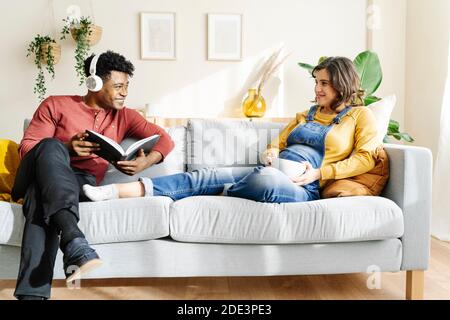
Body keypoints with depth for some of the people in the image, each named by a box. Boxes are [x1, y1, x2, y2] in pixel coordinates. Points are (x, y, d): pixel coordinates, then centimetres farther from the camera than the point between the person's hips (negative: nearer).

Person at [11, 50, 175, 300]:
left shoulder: (124, 116, 16)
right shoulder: (56, 105, 9)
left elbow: (165, 139, 10)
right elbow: (26, 147, 4)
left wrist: (146, 161, -14)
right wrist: (66, 148, -16)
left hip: (83, 181, 1)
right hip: (46, 174, 0)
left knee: (42, 203, -36)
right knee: (51, 147, -37)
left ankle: (32, 293, -45)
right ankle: (74, 240, -53)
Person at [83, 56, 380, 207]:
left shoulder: (360, 115, 10)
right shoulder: (307, 114, 27)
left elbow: (366, 157, -2)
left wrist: (319, 173, -12)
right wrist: (270, 152, 3)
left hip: (303, 188, -5)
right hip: (272, 173, 5)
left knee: (267, 179, -41)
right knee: (207, 176, -18)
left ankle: (223, 194, -14)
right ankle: (116, 191, -26)